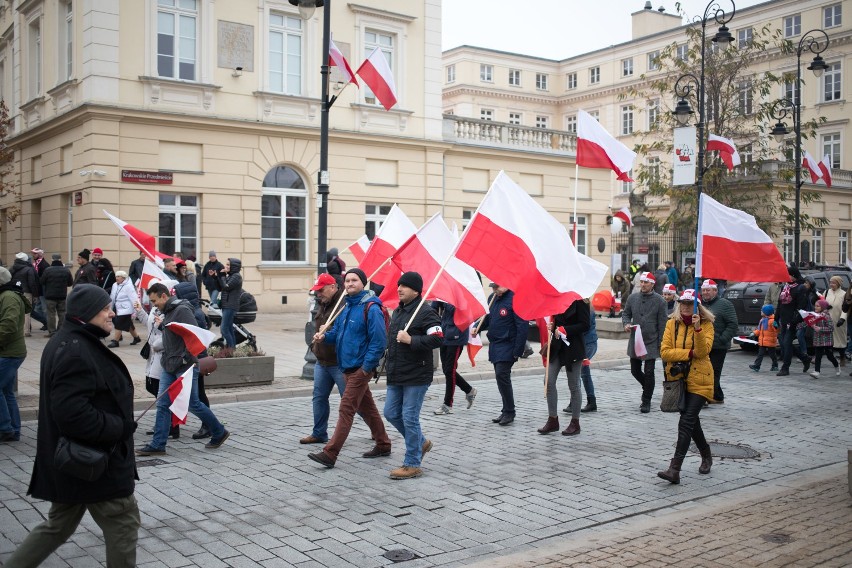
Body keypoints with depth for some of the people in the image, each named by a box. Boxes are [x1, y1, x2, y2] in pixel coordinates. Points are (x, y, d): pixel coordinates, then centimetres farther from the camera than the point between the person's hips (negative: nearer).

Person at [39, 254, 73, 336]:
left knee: (51, 314, 1)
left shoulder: (47, 270, -10)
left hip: (50, 296, -3)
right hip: (63, 296, 3)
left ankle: (52, 332, 0)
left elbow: (42, 281, -4)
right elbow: (70, 283, 5)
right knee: (62, 313, 9)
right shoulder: (66, 271, -2)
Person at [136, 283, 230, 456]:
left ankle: (219, 433, 18)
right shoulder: (167, 312, 14)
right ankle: (157, 445, 9)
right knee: (162, 404, 5)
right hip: (169, 367, 9)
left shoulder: (182, 310, -16)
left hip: (185, 367, -9)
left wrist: (189, 361, -23)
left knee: (193, 404, 0)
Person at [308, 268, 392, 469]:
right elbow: (338, 330, 22)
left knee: (346, 409, -9)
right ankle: (383, 445, 31)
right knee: (366, 407, 18)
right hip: (348, 367, 9)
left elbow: (379, 340, -19)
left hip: (361, 368, -9)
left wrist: (367, 366, -20)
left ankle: (330, 454, -8)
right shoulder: (346, 305, 12)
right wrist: (325, 336, 0)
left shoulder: (370, 308, -15)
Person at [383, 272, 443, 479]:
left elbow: (438, 338, -23)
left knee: (410, 418, -4)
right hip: (396, 375, 9)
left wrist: (411, 340, -25)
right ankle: (421, 442, 34)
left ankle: (412, 465, 8)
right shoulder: (397, 311, 15)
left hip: (416, 376, -9)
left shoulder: (425, 312, -13)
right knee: (391, 413, 13)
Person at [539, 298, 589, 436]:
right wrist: (551, 326, 0)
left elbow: (585, 325, -14)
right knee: (549, 382, 1)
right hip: (556, 346, 7)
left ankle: (575, 423, 14)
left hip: (572, 348, -6)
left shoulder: (579, 301, -10)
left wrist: (563, 330, -17)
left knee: (574, 385, 3)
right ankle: (553, 420, 11)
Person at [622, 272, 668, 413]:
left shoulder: (659, 301, -6)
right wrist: (626, 323, -7)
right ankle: (648, 389, 39)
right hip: (635, 341, 4)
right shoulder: (632, 298, 4)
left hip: (651, 342, -4)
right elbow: (626, 313, 16)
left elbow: (662, 323, -5)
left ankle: (646, 402, 11)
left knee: (648, 373, -2)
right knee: (635, 370, 12)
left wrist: (660, 343, -7)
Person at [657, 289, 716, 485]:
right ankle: (706, 455, 41)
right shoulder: (672, 323, 4)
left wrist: (697, 328, -29)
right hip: (678, 379, 4)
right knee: (691, 420, 18)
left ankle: (674, 469, -17)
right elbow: (664, 351, -5)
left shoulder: (706, 325, -4)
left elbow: (703, 351, -18)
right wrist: (689, 353, -14)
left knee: (686, 422, -13)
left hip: (699, 380, -4)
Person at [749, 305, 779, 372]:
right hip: (762, 341, 8)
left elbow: (777, 329, -21)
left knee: (772, 354, 5)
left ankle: (775, 366, 20)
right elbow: (759, 329, 21)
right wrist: (755, 333, 13)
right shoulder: (763, 320, 12)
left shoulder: (772, 320, -15)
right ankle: (756, 366, 1)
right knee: (760, 353, 4)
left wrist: (775, 326, -40)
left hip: (770, 341, -8)